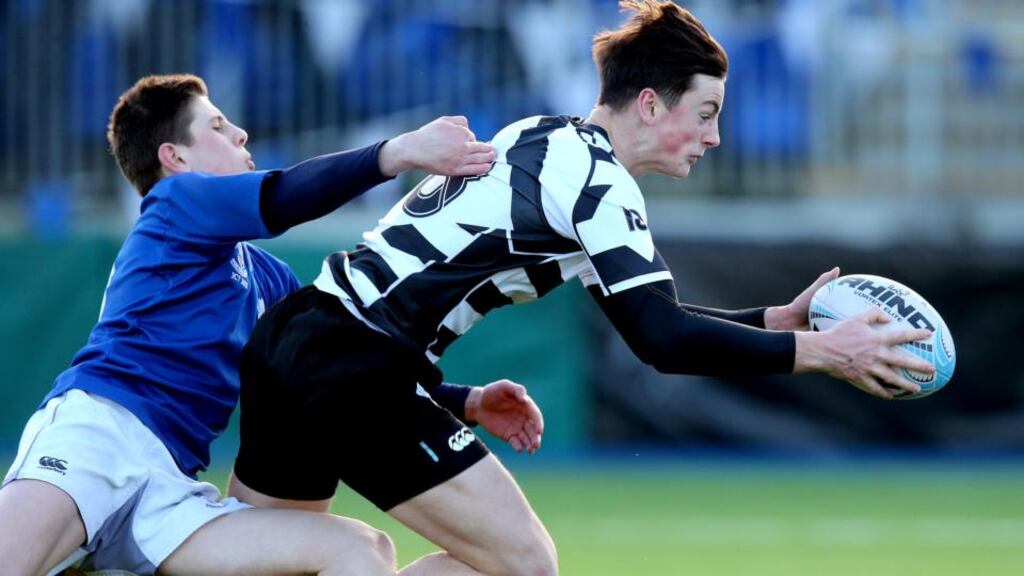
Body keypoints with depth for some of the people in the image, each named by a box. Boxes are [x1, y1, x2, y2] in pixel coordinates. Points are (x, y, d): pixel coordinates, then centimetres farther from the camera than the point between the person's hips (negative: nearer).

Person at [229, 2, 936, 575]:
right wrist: (821, 351, -18)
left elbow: (646, 313, 22)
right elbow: (660, 339, -21)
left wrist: (775, 320, 15)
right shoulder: (594, 178, -13)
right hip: (356, 371, -10)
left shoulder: (551, 141, 16)